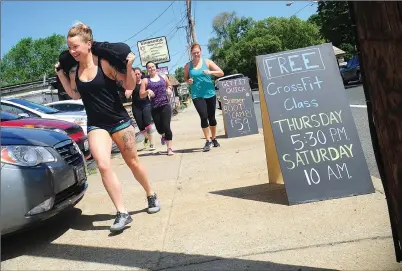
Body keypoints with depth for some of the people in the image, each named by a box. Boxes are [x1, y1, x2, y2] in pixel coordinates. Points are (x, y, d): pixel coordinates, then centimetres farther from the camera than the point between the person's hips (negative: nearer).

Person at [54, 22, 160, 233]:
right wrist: (60, 74, 9)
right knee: (103, 165, -16)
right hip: (96, 125, 3)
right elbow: (75, 95, 18)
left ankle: (151, 196, 34)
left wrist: (129, 66, -21)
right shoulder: (74, 70, 2)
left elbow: (129, 86, -6)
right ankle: (122, 213, -6)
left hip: (119, 120, -3)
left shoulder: (105, 63, -12)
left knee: (132, 162, 10)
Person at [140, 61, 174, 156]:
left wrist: (169, 89, 3)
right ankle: (163, 136, 43)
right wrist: (147, 91, -19)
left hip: (165, 105, 0)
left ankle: (169, 148, -4)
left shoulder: (163, 77, 9)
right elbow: (141, 95, 0)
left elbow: (169, 86, 25)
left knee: (166, 126, -10)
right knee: (159, 127, 5)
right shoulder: (145, 80, 2)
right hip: (154, 108, 0)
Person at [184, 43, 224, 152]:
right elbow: (185, 78, 17)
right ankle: (208, 141, -3)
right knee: (204, 117, -13)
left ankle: (214, 138, 27)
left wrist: (210, 72, -18)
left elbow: (221, 73, 0)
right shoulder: (188, 65, 4)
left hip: (210, 94, 1)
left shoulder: (207, 62, 2)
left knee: (211, 117, 9)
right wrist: (188, 81, -7)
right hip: (197, 95, -1)